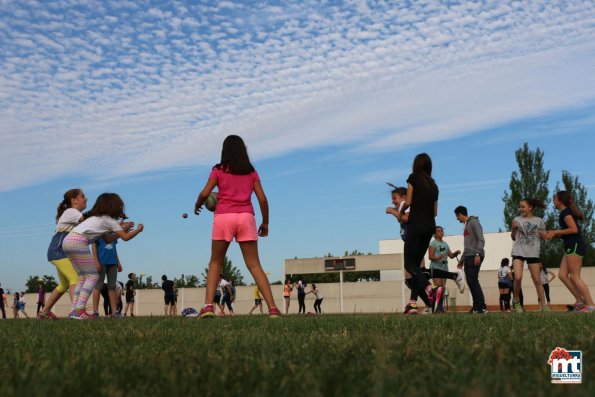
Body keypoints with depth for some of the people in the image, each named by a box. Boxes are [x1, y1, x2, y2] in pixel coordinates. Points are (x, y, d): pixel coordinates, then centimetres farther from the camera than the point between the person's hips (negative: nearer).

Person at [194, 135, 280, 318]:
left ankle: (208, 306, -4)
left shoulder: (219, 170, 8)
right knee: (254, 265, 3)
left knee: (215, 263, 11)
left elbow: (205, 194, -3)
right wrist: (265, 223, 16)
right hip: (246, 217, 1)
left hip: (223, 217, -1)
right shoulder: (251, 172, 13)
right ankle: (273, 308, -6)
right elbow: (262, 199, 6)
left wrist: (197, 206, 17)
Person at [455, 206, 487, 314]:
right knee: (470, 281, 3)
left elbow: (481, 240, -13)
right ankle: (476, 306, 4)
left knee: (473, 280, -15)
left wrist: (478, 254, -23)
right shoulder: (466, 225, 21)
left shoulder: (474, 222, -3)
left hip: (475, 256, -9)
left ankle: (482, 306, -16)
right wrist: (462, 259, 23)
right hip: (468, 257, 9)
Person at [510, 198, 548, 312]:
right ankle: (515, 300, 3)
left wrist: (542, 234, -6)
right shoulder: (517, 219, 8)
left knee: (537, 280, 3)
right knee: (518, 278, -17)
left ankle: (543, 305, 12)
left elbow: (545, 236, 16)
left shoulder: (538, 221, 7)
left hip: (533, 253, 0)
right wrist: (513, 228, -5)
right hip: (518, 252, 0)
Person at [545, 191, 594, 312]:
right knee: (562, 275, 6)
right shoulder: (567, 212, 19)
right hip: (571, 246, 10)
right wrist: (554, 234, 11)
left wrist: (555, 232, -12)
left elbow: (574, 229, -19)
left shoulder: (565, 212, -10)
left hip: (574, 246, -10)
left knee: (574, 276, -8)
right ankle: (580, 301, 7)